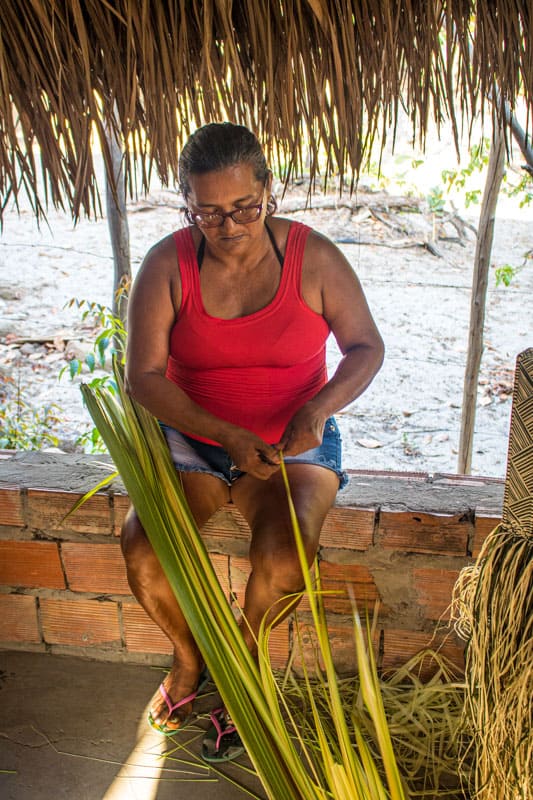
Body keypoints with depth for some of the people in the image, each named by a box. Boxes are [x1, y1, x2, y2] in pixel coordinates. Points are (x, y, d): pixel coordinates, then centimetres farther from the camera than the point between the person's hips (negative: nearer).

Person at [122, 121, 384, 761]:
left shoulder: (312, 256, -10)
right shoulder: (167, 264, -10)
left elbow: (366, 347, -2)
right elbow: (143, 377, -12)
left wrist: (317, 408, -21)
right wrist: (227, 434, -24)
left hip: (293, 444, -1)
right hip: (190, 438, 2)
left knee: (284, 557, -27)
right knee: (141, 550, -21)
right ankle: (189, 656, 14)